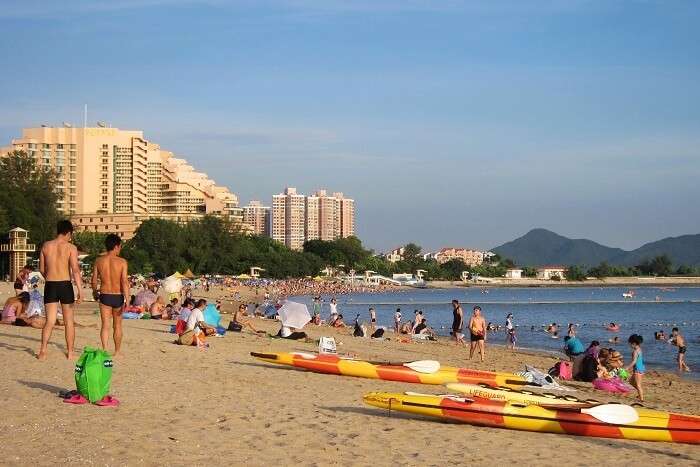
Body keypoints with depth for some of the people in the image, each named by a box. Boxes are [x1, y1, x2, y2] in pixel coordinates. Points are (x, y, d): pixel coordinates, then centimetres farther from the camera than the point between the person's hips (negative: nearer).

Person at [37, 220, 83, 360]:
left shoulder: (46, 246, 4)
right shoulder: (71, 247, -6)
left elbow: (42, 269, 10)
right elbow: (75, 270, -13)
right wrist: (80, 291, -14)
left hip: (50, 286, 2)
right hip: (65, 285, -2)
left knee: (50, 321, 5)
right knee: (69, 321, 10)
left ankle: (43, 351, -9)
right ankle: (70, 352, 14)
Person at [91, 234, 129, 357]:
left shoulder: (99, 261, -1)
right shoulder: (122, 262, -9)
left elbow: (94, 280, 5)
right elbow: (125, 282, -15)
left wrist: (95, 292, 24)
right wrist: (126, 300, -14)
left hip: (104, 296, 1)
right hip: (118, 297, -1)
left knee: (105, 325, 4)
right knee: (117, 325, 13)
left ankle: (104, 350, -9)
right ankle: (117, 352, 23)